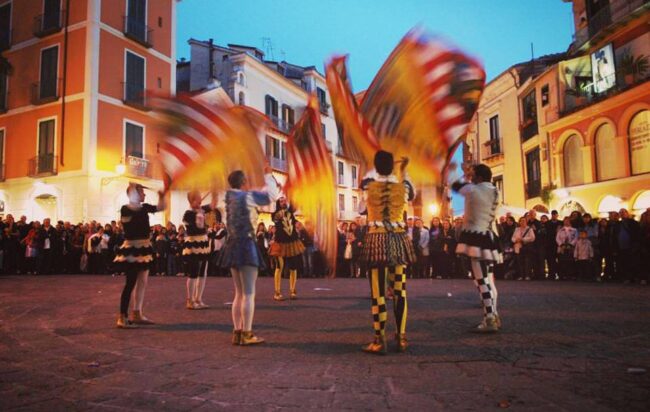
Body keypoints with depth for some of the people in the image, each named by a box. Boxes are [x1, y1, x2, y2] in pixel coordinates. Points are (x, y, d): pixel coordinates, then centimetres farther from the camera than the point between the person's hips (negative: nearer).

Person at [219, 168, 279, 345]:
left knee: (239, 294, 14)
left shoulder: (230, 198, 13)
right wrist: (268, 176, 8)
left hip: (233, 247, 8)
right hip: (246, 246, -8)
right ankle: (246, 334, -4)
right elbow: (272, 194, -6)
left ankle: (237, 332, 15)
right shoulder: (247, 196, -10)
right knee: (249, 294, -5)